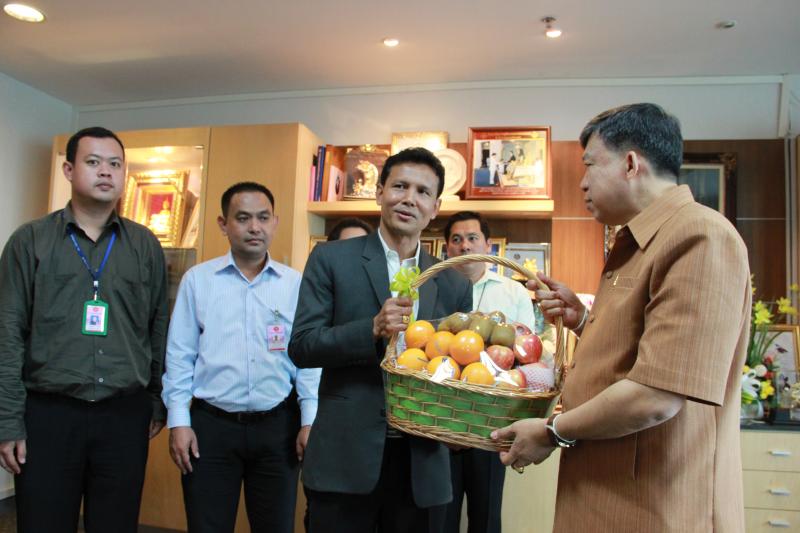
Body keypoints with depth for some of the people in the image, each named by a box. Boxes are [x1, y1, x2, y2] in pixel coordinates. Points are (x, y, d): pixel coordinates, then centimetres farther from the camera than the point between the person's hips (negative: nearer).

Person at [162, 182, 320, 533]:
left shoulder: (296, 284, 1)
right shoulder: (197, 279, 1)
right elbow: (180, 355, 2)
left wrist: (310, 421, -2)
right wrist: (178, 421, -2)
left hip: (278, 426, 1)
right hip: (211, 425, 0)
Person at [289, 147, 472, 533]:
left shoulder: (454, 285, 7)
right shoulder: (332, 259, -1)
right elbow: (301, 346, -6)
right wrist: (373, 329, -20)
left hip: (422, 465, 3)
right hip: (345, 458, -2)